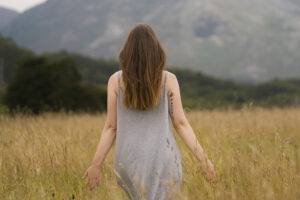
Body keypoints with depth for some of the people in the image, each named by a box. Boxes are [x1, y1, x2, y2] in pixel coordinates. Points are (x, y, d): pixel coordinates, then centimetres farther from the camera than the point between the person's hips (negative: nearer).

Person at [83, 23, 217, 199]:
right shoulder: (169, 79, -6)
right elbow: (181, 123, -7)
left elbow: (111, 127, -4)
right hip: (162, 159, -2)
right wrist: (203, 159, -1)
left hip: (130, 160, 2)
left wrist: (96, 165, 3)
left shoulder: (116, 80, -4)